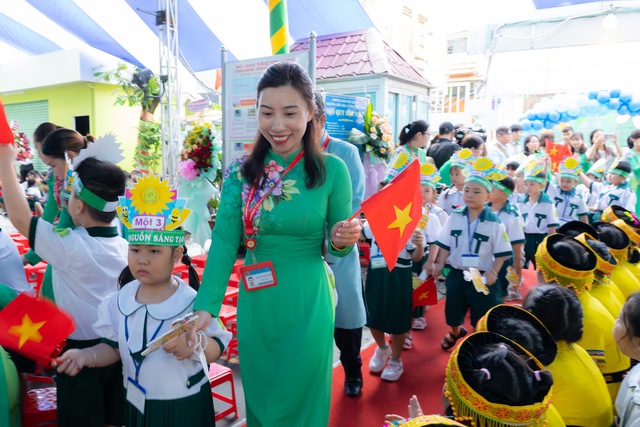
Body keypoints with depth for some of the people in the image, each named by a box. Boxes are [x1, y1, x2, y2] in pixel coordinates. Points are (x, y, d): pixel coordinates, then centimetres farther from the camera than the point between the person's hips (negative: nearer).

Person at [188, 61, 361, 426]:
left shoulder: (332, 171, -10)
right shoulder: (240, 172, -5)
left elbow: (337, 249, -3)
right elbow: (224, 243, -8)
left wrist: (343, 240, -25)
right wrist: (206, 306, -16)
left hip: (307, 304, -2)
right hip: (255, 304, 3)